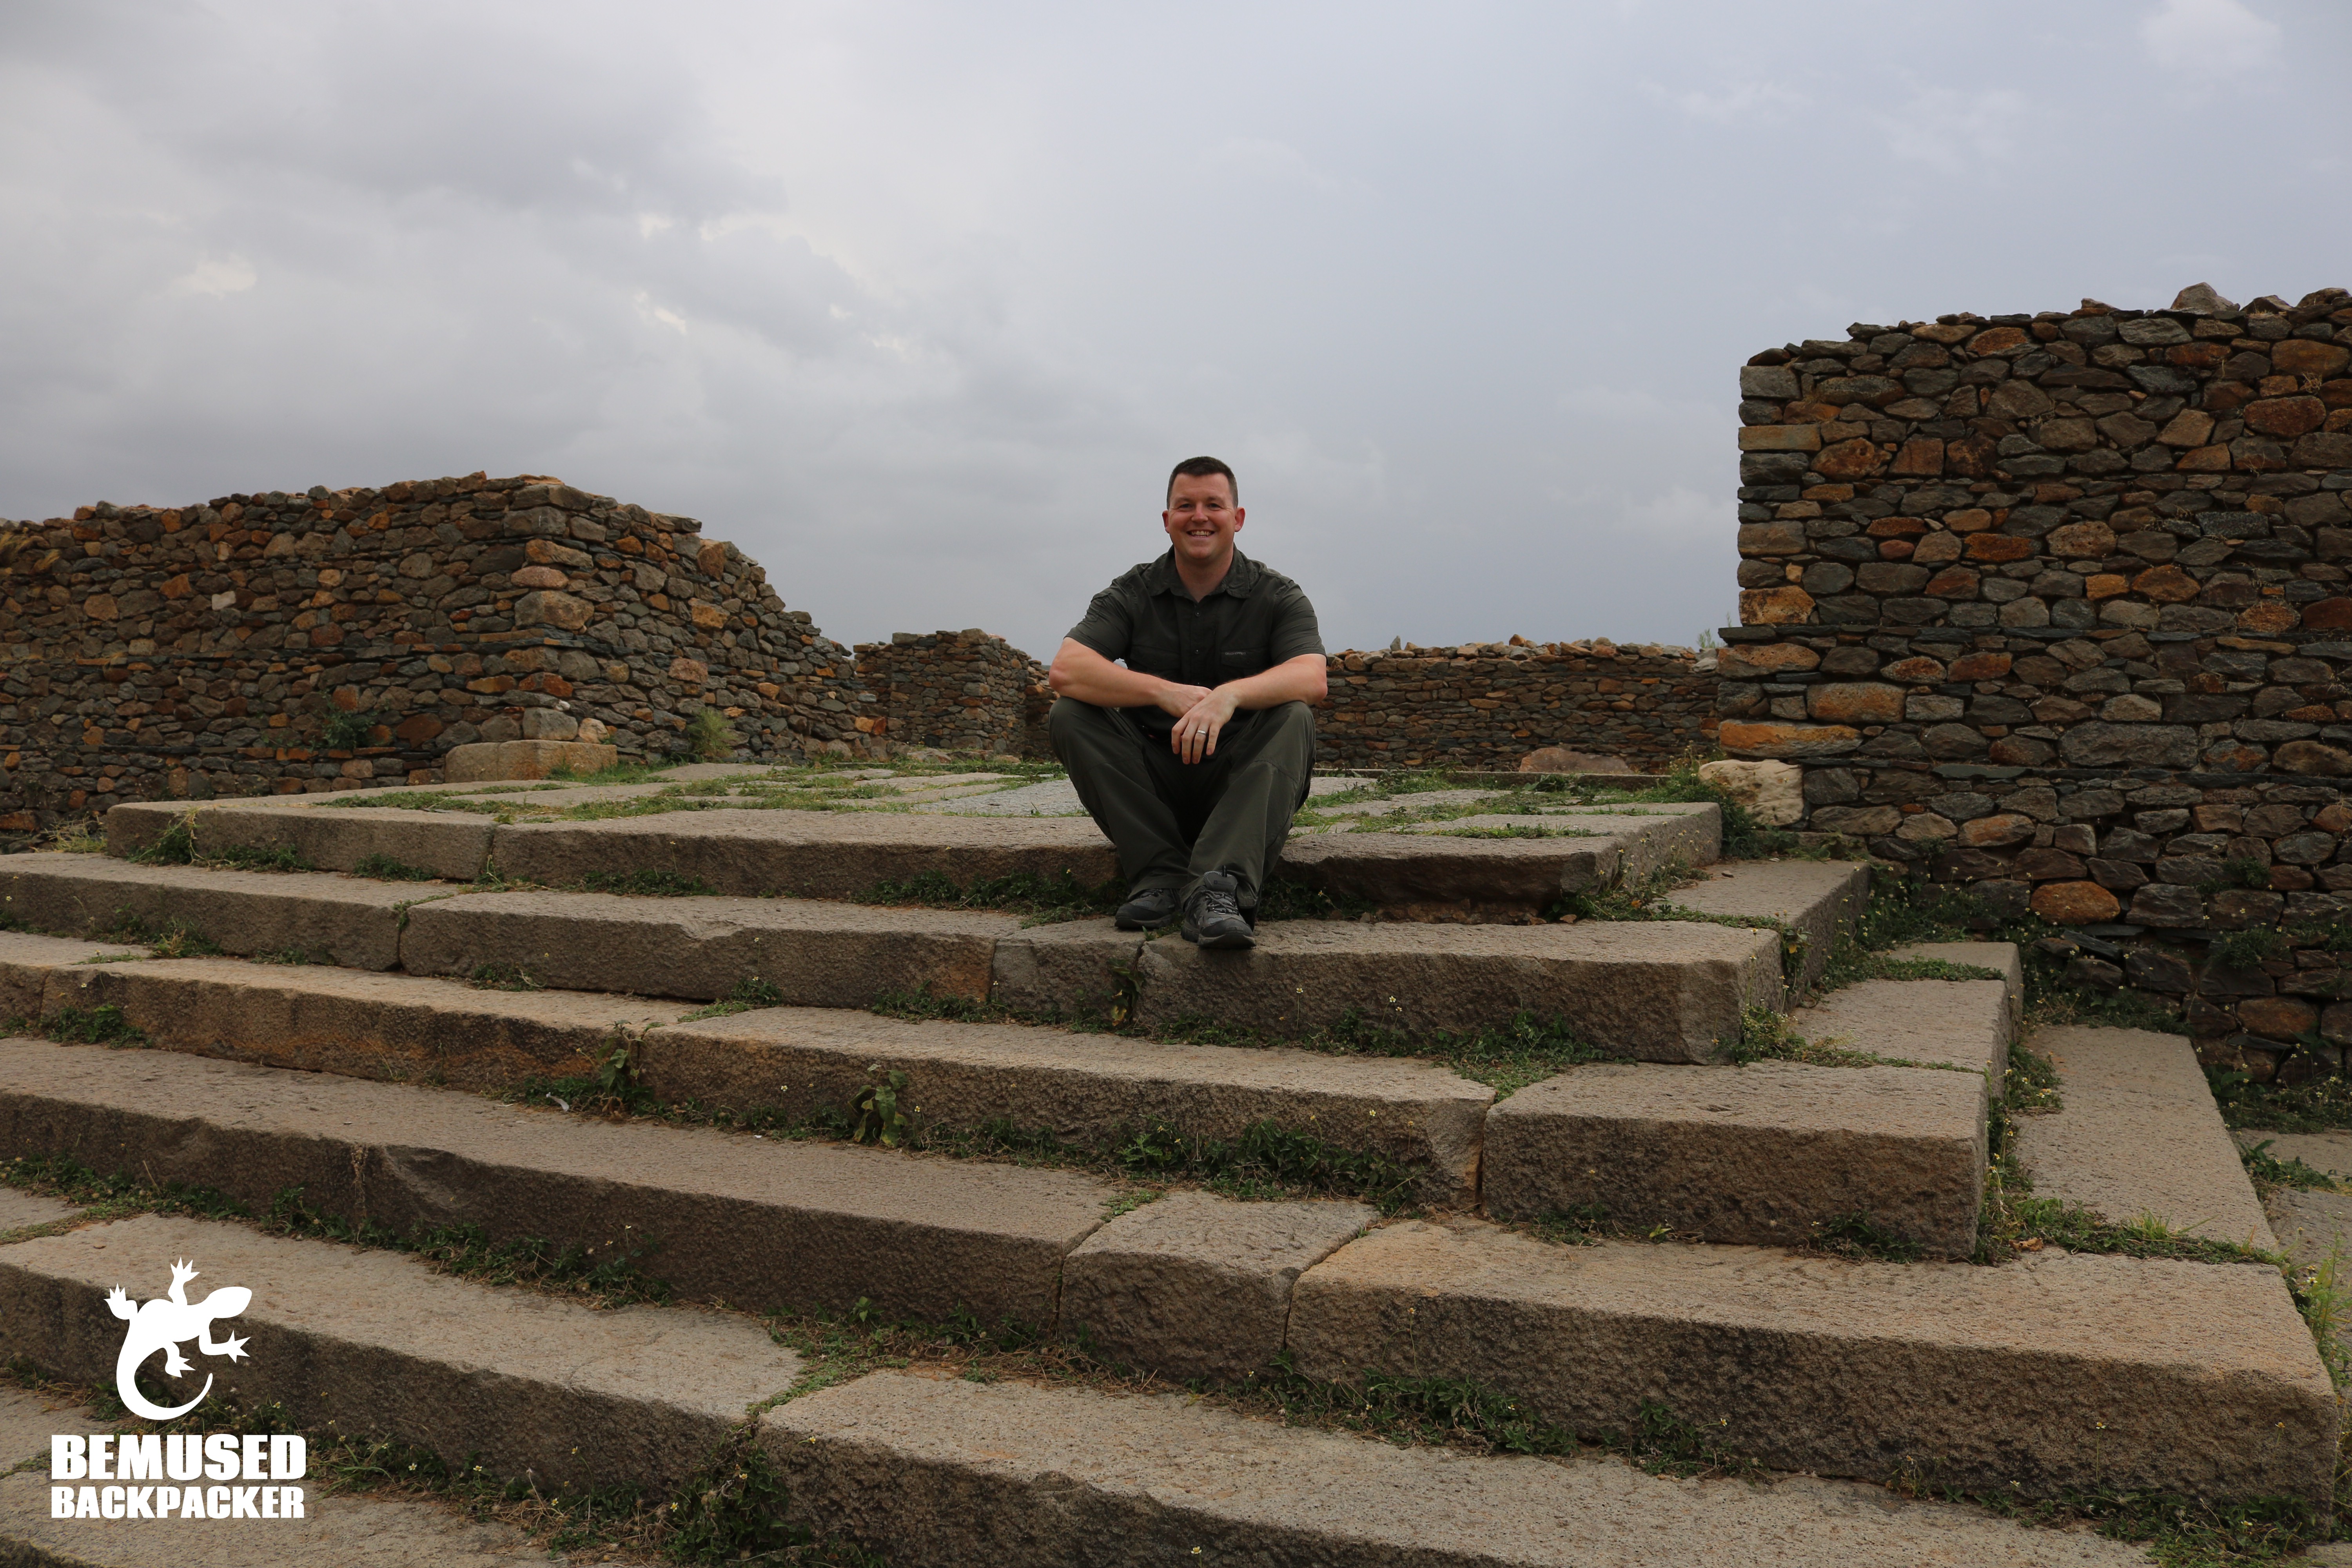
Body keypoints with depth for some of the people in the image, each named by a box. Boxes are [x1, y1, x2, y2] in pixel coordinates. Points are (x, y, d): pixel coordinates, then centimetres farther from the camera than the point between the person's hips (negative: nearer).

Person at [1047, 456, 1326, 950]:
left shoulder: (1277, 596, 0)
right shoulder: (1131, 594, 3)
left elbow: (1312, 678, -21)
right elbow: (1064, 670, -15)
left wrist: (1231, 695, -40)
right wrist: (1165, 692, -27)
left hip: (1241, 782, -1)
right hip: (1155, 786, 2)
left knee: (1293, 719, -30)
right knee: (1070, 716, -19)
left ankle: (1220, 891, -44)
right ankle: (1162, 872, -25)